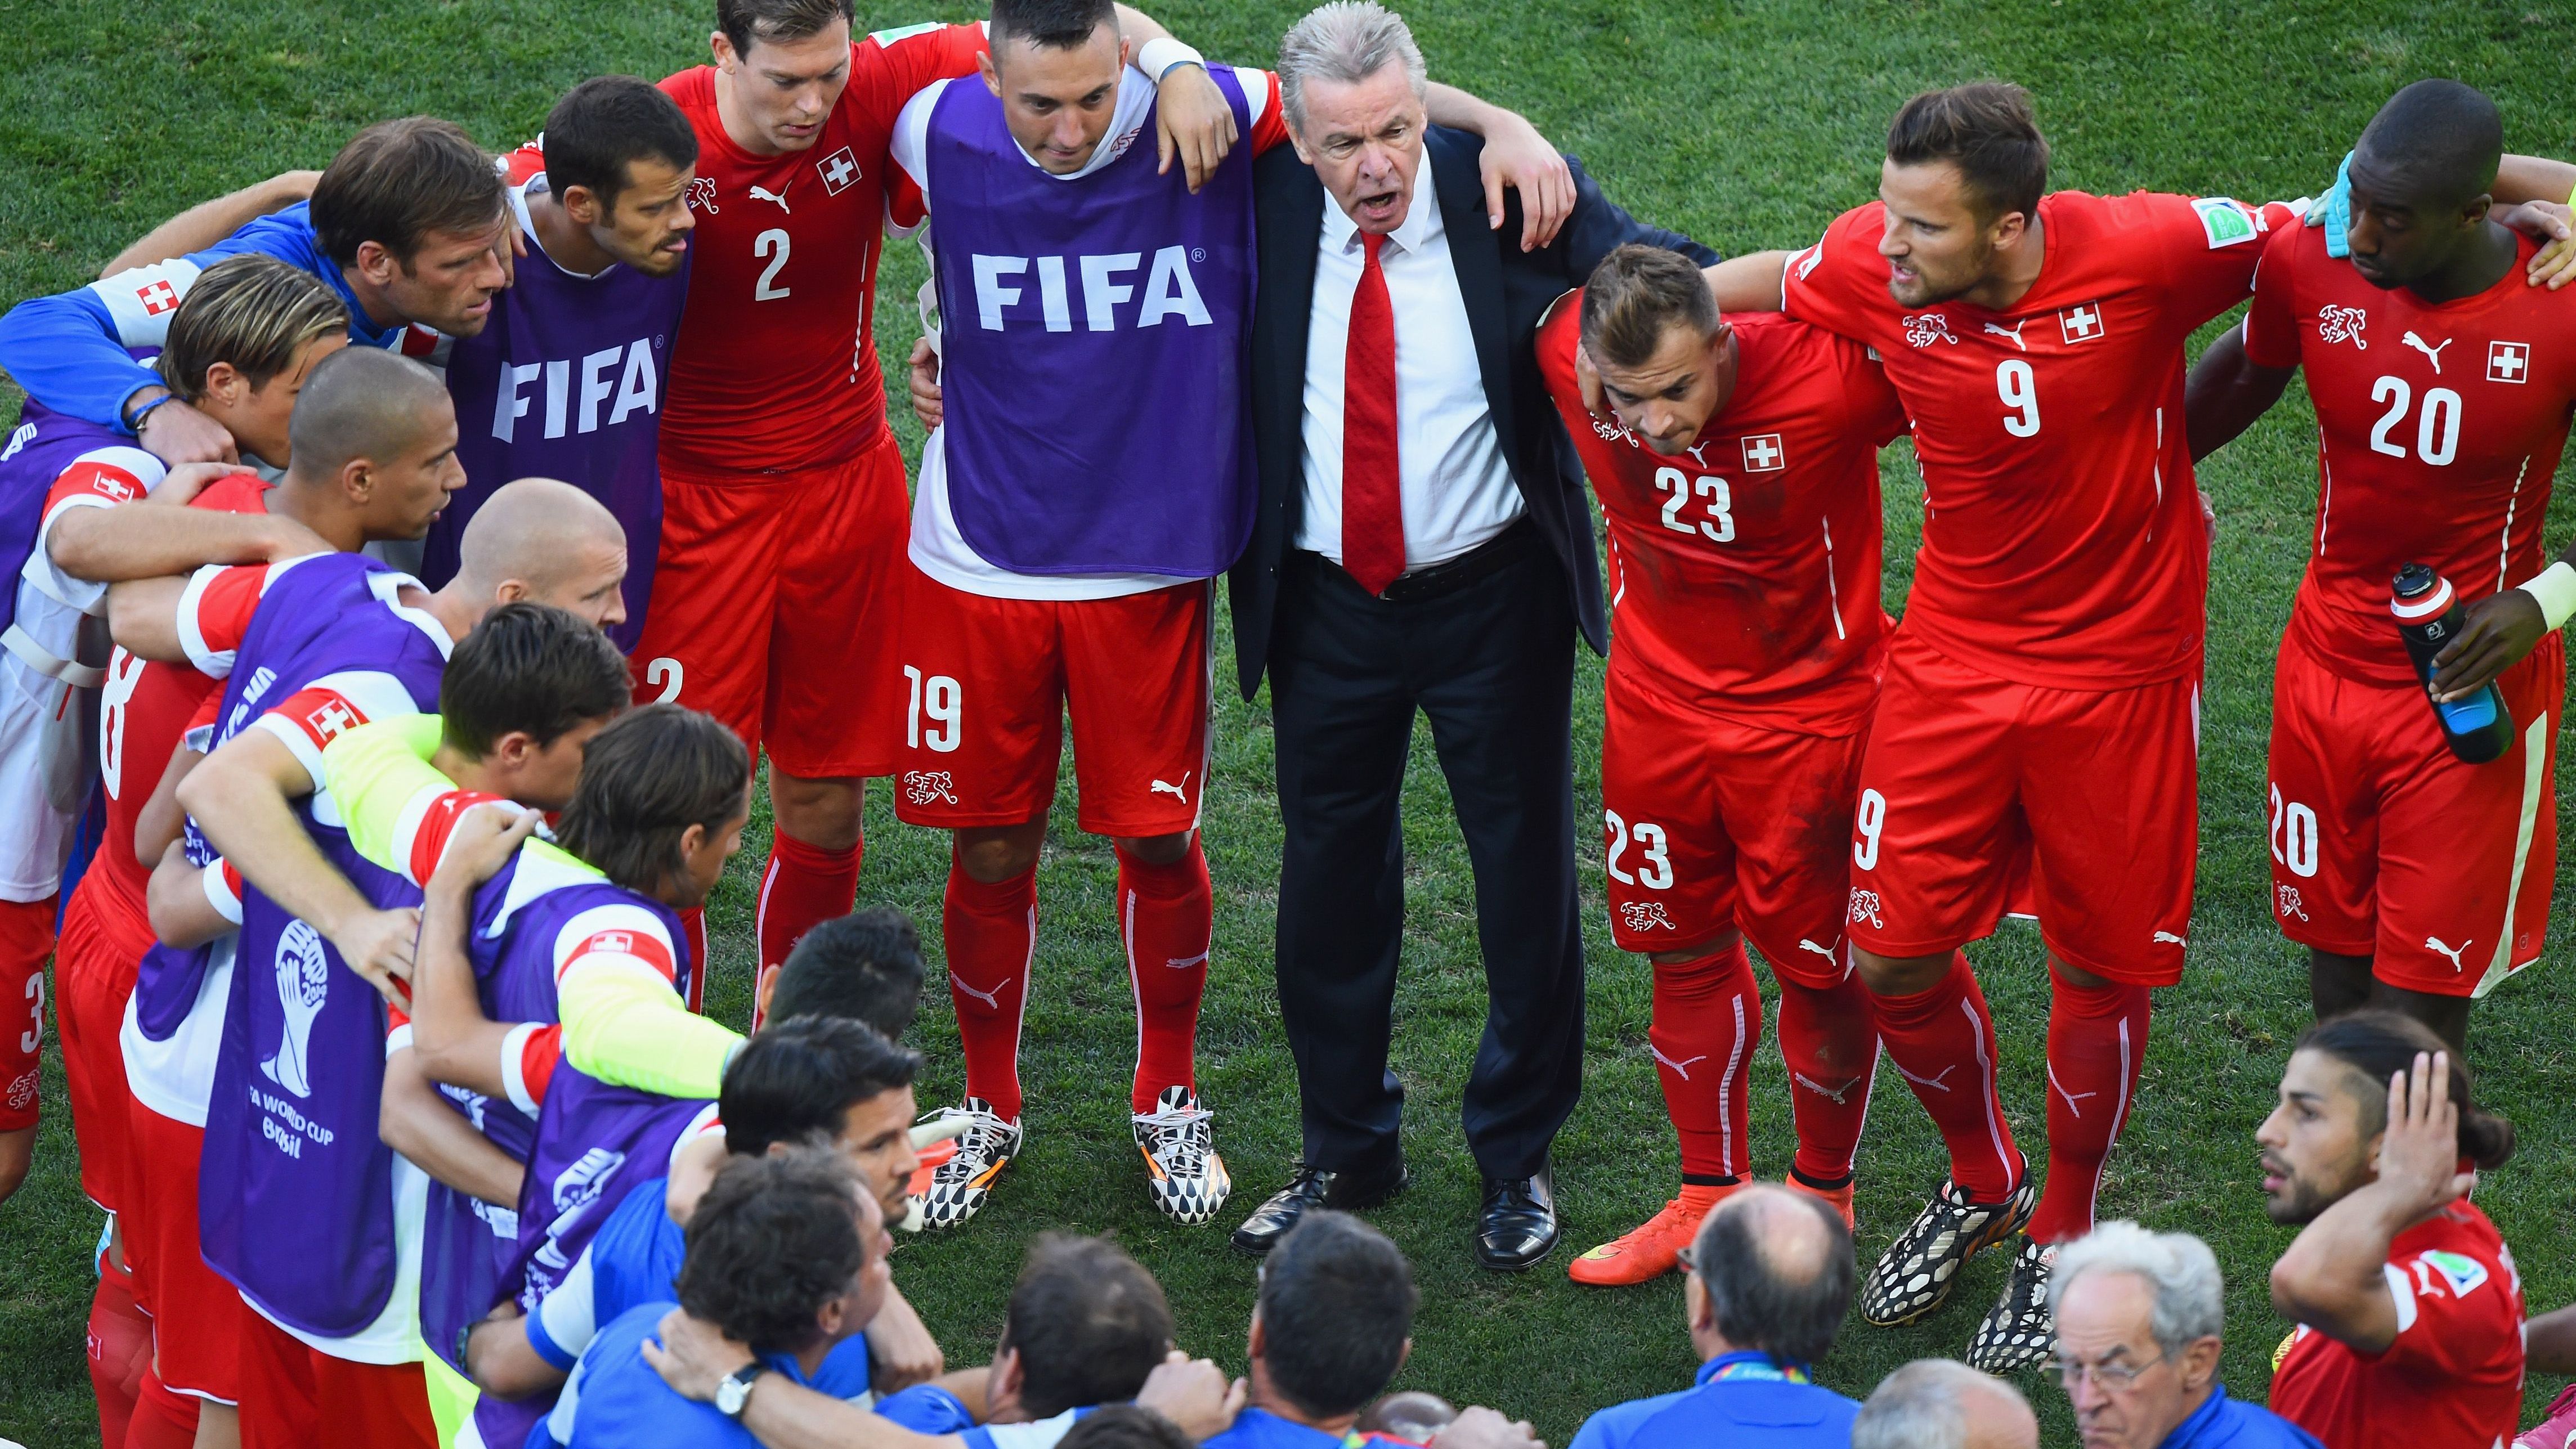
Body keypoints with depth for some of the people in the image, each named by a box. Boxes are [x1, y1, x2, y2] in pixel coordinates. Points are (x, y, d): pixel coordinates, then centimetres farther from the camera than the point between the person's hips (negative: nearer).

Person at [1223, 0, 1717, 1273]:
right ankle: (1345, 1153, 32)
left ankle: (1516, 1158, 28)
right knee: (1330, 870, 14)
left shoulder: (1507, 194, -16)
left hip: (1491, 595, -2)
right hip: (1323, 599, 2)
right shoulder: (1266, 202, -10)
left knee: (1524, 870, 9)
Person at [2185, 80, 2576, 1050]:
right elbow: (2248, 368, 14)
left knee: (2419, 1008, -3)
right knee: (2338, 969, 13)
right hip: (2327, 670, 3)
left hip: (2472, 694, -3)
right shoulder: (2311, 263, -12)